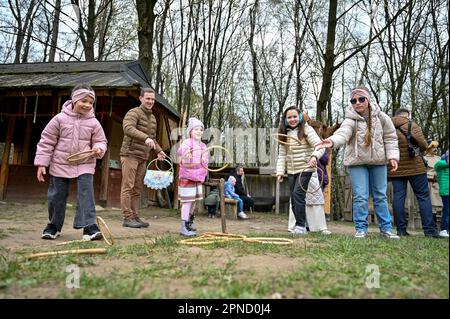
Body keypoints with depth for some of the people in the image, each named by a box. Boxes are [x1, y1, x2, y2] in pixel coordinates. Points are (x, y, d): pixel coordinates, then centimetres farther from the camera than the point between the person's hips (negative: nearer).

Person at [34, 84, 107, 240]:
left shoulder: (93, 122, -2)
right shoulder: (60, 119, -5)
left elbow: (101, 141, 8)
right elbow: (46, 141, -1)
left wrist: (99, 149, -17)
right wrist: (41, 163, -4)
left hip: (85, 164, 0)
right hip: (60, 164, 0)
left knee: (86, 194, -13)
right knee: (56, 197, 10)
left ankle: (89, 227, -9)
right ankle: (53, 226, 30)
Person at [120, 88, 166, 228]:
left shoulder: (153, 118, 20)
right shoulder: (133, 113, -5)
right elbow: (128, 128, -24)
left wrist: (159, 150, 12)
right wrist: (145, 137, -36)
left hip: (143, 158, 8)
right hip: (130, 154, -7)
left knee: (137, 189, 8)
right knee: (128, 187, -6)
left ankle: (135, 217, 13)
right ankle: (127, 218, -3)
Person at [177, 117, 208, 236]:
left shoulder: (203, 146, 9)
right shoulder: (186, 143, -13)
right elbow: (184, 163, -18)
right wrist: (186, 157, -37)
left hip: (198, 177, 7)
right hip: (187, 177, -7)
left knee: (194, 200, 15)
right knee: (187, 201, -5)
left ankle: (189, 221, 33)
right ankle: (183, 227, 2)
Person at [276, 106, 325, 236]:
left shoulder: (306, 129, -6)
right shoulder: (284, 134, 9)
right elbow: (282, 155, 8)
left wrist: (314, 156, -35)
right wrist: (280, 172, 0)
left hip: (305, 169, -6)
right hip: (291, 171, 6)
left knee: (298, 194, -18)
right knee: (293, 198, 8)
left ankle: (301, 225, -8)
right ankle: (300, 225, 20)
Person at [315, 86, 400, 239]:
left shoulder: (381, 117, -3)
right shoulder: (350, 120, -13)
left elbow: (390, 138, 5)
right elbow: (343, 133, -34)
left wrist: (392, 156, -7)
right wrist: (332, 141, -56)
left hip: (378, 161, 3)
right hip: (357, 162, -2)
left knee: (380, 196, 10)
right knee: (360, 196, -4)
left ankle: (386, 228, 22)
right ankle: (361, 228, 9)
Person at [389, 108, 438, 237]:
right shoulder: (411, 125, -4)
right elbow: (423, 145, -8)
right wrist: (415, 148, 12)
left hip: (396, 169, 4)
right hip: (414, 167, -4)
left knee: (398, 196, 2)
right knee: (423, 196, 3)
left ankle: (401, 230, 1)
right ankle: (429, 230, 2)